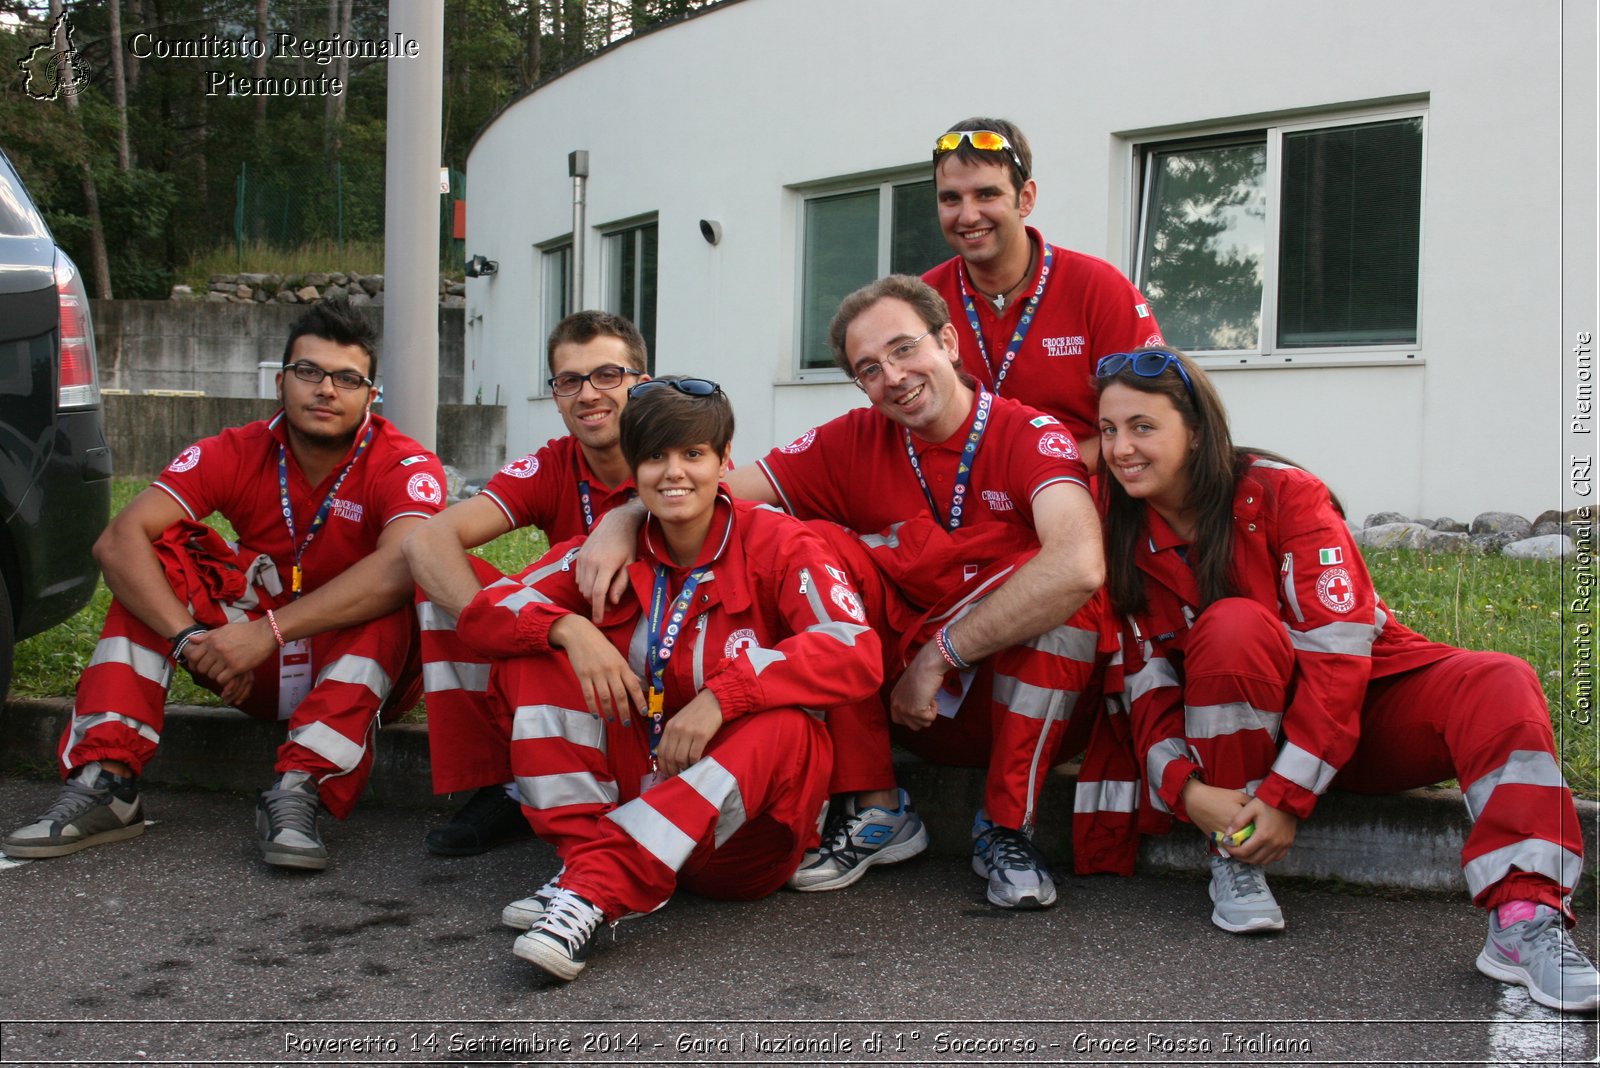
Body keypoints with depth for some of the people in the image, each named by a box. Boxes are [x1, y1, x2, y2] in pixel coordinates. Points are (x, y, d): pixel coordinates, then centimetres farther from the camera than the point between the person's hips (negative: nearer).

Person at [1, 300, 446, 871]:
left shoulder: (406, 467, -16)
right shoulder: (237, 454, -6)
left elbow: (399, 567, -37)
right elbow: (118, 540, -18)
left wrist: (270, 631, -42)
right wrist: (189, 637, -33)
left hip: (362, 671, -3)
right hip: (261, 671, 4)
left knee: (391, 601, -32)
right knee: (158, 558, -13)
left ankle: (297, 792, -37)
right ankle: (105, 782, -20)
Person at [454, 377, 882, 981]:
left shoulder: (774, 544, -7)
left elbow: (857, 653, -23)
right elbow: (484, 613, -2)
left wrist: (721, 695, -31)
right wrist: (567, 627, -22)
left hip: (741, 831, -3)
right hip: (631, 788, 3)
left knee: (786, 723, -34)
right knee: (532, 654, -9)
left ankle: (594, 892, -40)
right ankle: (592, 857, -25)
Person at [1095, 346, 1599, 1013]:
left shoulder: (1283, 495, -17)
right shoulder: (1125, 538, -6)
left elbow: (1336, 649, -24)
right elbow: (1147, 683, -8)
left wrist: (1287, 794, -30)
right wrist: (1186, 788, -27)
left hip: (1364, 692, -1)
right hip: (1244, 726, 1)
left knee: (1499, 684, -28)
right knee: (1232, 627, -31)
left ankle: (1526, 919, -38)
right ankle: (1234, 859, -20)